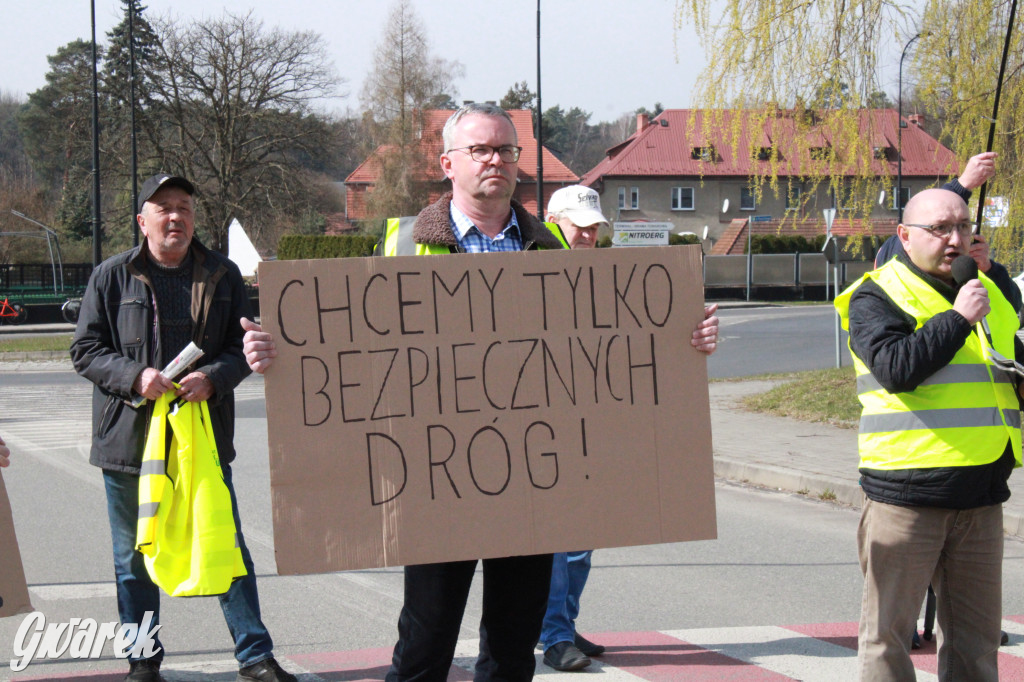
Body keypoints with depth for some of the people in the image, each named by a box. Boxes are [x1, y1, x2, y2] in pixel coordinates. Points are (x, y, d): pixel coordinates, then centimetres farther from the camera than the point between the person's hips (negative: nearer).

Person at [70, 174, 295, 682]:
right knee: (135, 558, 8)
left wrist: (213, 378, -13)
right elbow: (85, 350, 1)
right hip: (129, 438, 0)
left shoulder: (222, 275, 6)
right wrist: (135, 376, -16)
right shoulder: (112, 277, 2)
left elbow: (243, 345, 7)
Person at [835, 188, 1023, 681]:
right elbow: (895, 367, -21)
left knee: (975, 634, 10)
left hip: (981, 494, 6)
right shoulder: (877, 297, -3)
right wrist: (959, 317, -17)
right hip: (906, 495, -6)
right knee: (889, 628, -1)